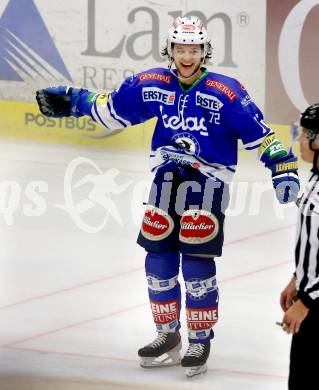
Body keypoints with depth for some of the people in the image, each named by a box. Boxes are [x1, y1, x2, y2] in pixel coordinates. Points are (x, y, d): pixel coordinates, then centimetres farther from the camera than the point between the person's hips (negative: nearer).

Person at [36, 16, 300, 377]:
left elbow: (258, 134, -11)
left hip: (208, 181, -5)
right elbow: (111, 109, 15)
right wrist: (71, 101, 14)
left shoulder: (225, 92, -13)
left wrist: (284, 171, -17)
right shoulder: (151, 85, 0)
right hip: (166, 179, 5)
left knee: (196, 264, -9)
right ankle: (167, 337, 23)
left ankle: (200, 343, 6)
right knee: (158, 261, 6)